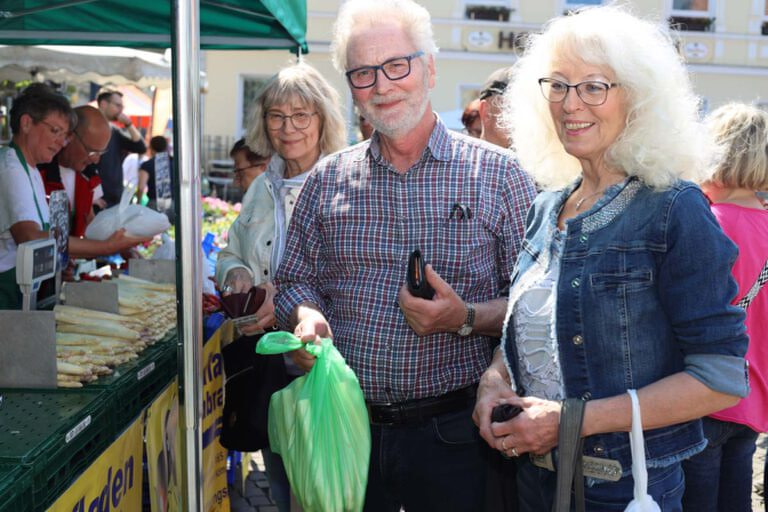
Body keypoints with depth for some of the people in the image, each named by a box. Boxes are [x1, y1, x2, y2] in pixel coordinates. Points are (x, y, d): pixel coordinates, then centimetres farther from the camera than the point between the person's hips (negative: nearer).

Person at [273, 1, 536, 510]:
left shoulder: (498, 174, -3)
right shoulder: (327, 180, 6)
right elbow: (296, 280, 11)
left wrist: (466, 318, -20)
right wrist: (306, 316, -10)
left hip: (452, 432, -2)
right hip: (345, 426, 3)